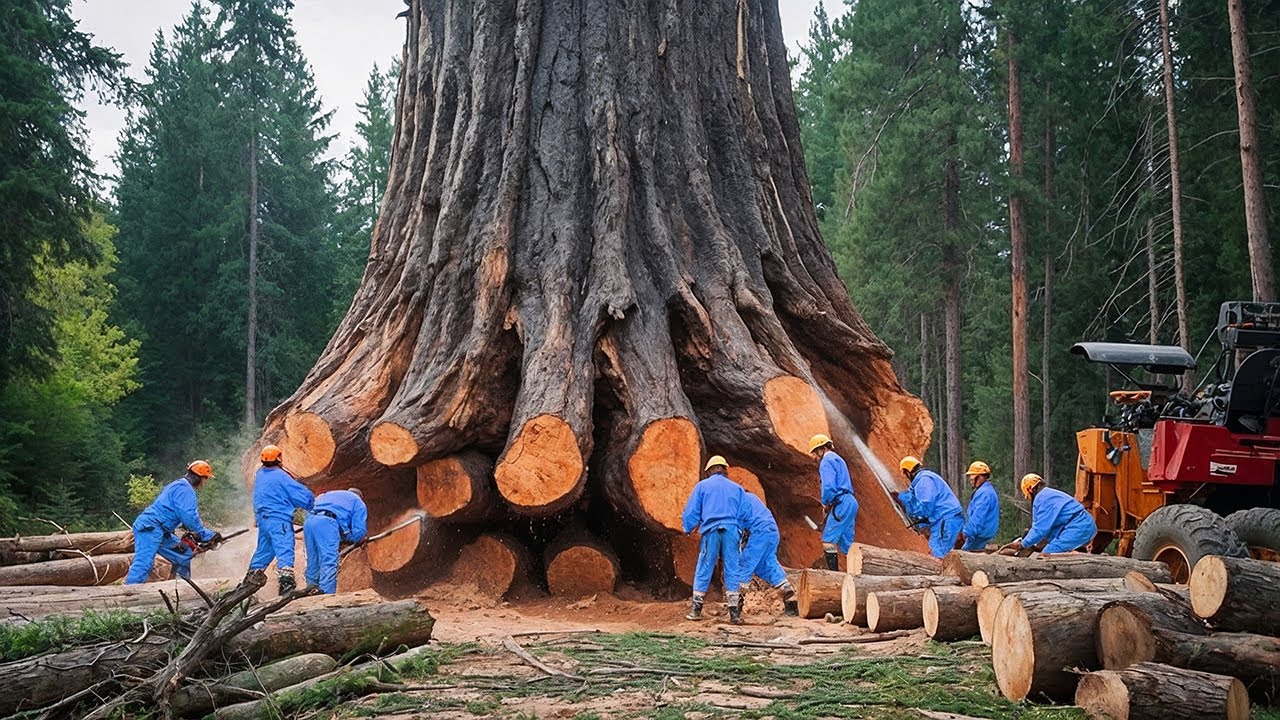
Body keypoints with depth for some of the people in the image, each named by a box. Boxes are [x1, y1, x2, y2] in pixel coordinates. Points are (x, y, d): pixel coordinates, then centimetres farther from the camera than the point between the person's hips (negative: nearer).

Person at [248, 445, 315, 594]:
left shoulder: (260, 474, 14)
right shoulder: (280, 475, -11)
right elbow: (301, 493, -9)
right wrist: (314, 504, 5)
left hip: (262, 518, 8)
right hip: (279, 518, -8)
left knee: (263, 549, 20)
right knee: (284, 550, -15)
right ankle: (286, 582, -26)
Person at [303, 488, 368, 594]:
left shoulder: (330, 494, 43)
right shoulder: (359, 503, 24)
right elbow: (359, 530, 11)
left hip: (308, 521, 6)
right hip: (327, 524, -6)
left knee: (313, 562, 13)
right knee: (329, 563, -11)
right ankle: (327, 596, -21)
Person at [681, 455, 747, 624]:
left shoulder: (702, 485, 11)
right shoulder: (737, 488, 16)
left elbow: (691, 512, 7)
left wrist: (688, 529, 22)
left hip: (711, 531, -1)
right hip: (731, 530, 1)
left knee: (703, 570, 5)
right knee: (732, 570, 3)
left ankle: (696, 609, 7)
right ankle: (735, 612, 1)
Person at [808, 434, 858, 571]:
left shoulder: (826, 461, -6)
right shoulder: (838, 459, 25)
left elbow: (828, 486, -19)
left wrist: (825, 503, -3)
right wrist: (829, 503, 16)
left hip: (842, 503, -10)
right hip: (851, 502, 10)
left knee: (828, 540, -11)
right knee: (846, 542, 11)